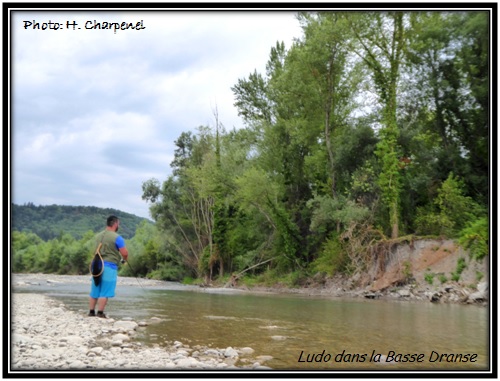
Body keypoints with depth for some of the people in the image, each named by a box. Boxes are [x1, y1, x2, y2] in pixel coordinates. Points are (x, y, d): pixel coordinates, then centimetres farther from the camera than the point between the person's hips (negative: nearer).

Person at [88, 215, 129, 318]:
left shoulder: (98, 236, 9)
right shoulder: (117, 238, -11)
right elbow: (124, 253, -12)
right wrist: (124, 259, 11)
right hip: (110, 266, -6)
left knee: (95, 291, 13)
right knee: (105, 293, -1)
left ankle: (91, 311, 18)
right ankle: (100, 313, 0)